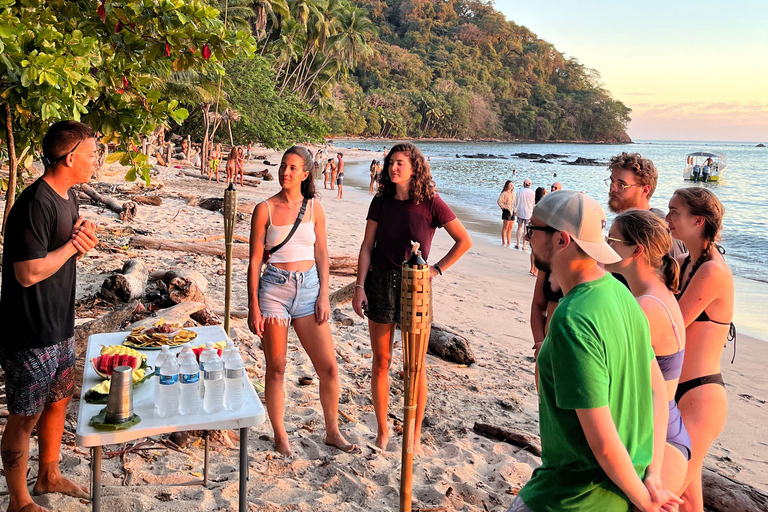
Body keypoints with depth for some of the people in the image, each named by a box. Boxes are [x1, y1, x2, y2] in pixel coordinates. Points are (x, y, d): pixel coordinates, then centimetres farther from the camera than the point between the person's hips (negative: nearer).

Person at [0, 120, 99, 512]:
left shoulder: (68, 197, 7)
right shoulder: (35, 204, -23)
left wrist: (85, 241, -5)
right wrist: (73, 245, -15)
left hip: (60, 326, 9)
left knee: (58, 402, 21)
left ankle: (49, 477, 41)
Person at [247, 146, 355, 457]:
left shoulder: (314, 208, 6)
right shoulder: (265, 209, -2)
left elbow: (321, 255, 8)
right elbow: (255, 260, -2)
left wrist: (323, 297, 0)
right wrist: (254, 307, -6)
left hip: (308, 288, 2)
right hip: (274, 288, -2)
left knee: (329, 367, 2)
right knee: (276, 369, 7)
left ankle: (332, 432, 21)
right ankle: (280, 436, 23)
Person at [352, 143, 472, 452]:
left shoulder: (430, 203, -6)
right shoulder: (381, 202, 4)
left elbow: (464, 241, -1)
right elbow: (367, 246, 4)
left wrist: (437, 269, -4)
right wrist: (360, 286, -3)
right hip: (381, 284, 3)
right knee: (381, 362, 9)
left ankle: (415, 435, 19)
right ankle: (382, 431, 24)